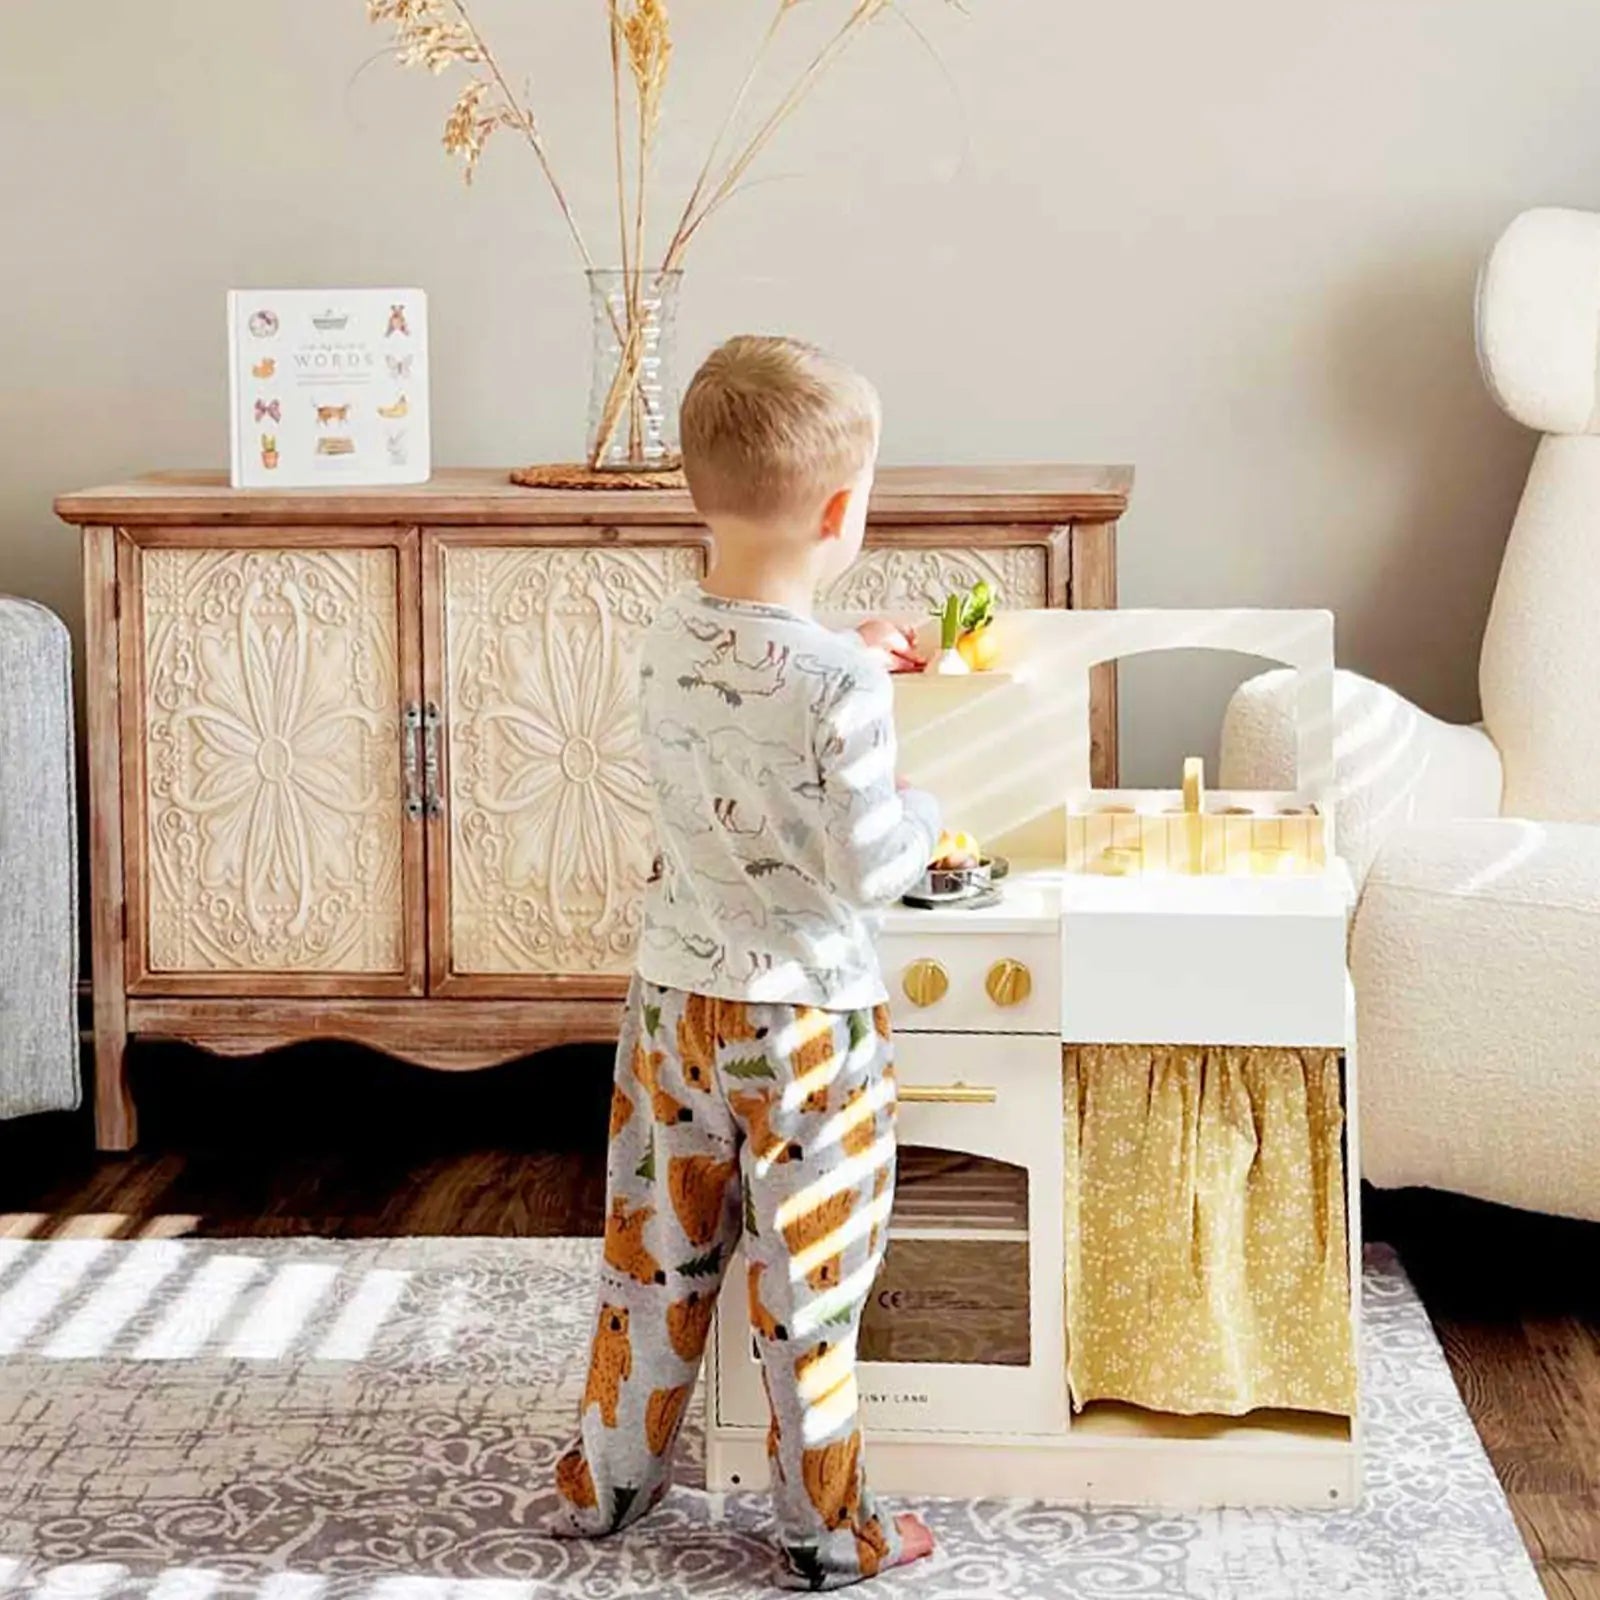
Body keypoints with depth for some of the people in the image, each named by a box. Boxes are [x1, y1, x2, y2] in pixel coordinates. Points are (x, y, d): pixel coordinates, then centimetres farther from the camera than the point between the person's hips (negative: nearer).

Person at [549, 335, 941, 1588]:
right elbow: (867, 874, -20)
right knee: (808, 1281, 7)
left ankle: (608, 1478, 32)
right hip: (805, 1016, -6)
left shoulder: (667, 645, -3)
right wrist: (923, 813, -1)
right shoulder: (840, 685, -23)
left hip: (677, 999, 6)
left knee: (657, 1250, 19)